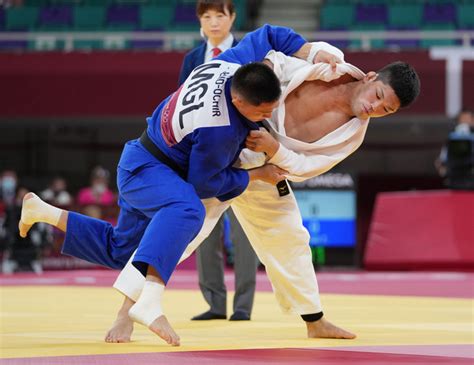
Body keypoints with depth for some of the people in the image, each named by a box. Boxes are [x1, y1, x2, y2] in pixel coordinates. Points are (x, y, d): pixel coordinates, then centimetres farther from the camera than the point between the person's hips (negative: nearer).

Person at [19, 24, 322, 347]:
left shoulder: (235, 65, -16)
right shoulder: (218, 129, -36)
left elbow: (270, 34, 4)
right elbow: (204, 184, -20)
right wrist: (258, 175, -13)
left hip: (143, 165, 10)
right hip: (145, 169, -10)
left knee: (118, 251, 22)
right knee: (187, 210, -42)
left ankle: (41, 211, 34)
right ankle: (150, 302, -54)